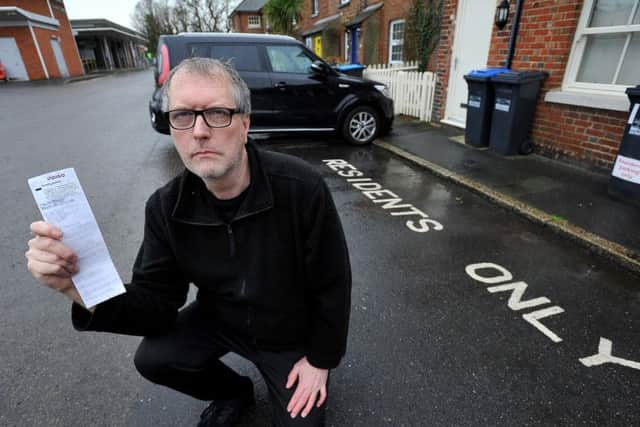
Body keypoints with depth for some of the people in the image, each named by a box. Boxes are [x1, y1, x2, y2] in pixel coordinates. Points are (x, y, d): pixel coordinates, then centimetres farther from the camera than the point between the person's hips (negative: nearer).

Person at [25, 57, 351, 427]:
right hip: (220, 320, 3)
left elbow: (333, 285, -19)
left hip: (292, 335, -2)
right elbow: (157, 305, -13)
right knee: (152, 359, -13)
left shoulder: (302, 188, -30)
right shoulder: (166, 207, -16)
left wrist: (321, 359, -9)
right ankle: (233, 392, 18)